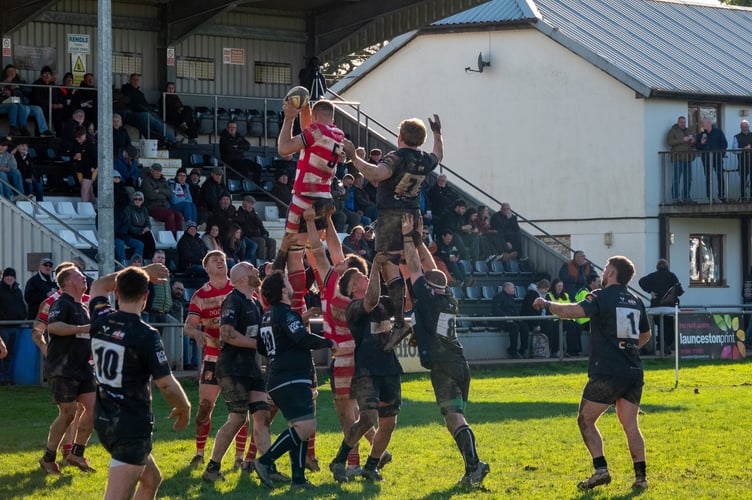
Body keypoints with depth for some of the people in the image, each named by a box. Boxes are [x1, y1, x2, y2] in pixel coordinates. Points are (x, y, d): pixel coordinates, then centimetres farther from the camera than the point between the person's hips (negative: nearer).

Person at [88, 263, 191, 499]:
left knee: (151, 479, 26)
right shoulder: (146, 336, -18)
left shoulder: (101, 320, 0)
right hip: (133, 426, -8)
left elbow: (99, 285, 23)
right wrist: (185, 409, 3)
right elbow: (167, 385, -16)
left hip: (104, 421, 8)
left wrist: (143, 273, 26)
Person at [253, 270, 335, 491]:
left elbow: (262, 348, 28)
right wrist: (328, 343, -9)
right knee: (306, 425, -16)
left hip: (278, 379, 10)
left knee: (301, 427, 12)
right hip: (291, 379, -10)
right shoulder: (286, 314, -12)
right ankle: (265, 462, -16)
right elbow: (303, 339, -24)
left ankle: (298, 479, 7)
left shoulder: (268, 316, 17)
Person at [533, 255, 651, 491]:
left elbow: (574, 311, -23)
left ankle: (601, 469, -4)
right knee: (630, 425, 8)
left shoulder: (602, 297, -8)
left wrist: (546, 304, -9)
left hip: (607, 372, -6)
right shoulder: (635, 301, 13)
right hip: (633, 373, 6)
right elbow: (645, 335, 27)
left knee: (586, 420, 6)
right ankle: (640, 476, 1)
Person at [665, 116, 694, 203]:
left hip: (687, 158, 6)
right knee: (676, 178, -10)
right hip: (678, 158, -6)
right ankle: (675, 197, -8)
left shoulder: (688, 131, 22)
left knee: (688, 179, 6)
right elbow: (669, 142, -11)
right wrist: (682, 140, -16)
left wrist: (693, 141, 5)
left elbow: (693, 143, 30)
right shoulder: (673, 131, 3)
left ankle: (686, 196, 13)